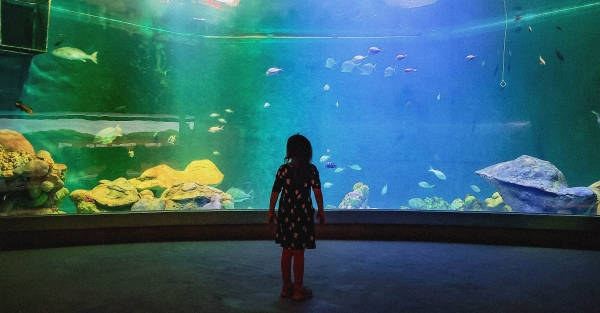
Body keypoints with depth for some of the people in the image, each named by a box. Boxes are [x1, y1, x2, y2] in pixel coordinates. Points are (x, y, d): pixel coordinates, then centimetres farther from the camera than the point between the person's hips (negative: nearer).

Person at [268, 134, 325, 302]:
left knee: (286, 251, 13)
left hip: (286, 213, 3)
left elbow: (275, 191, 0)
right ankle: (298, 289, 12)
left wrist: (271, 211, 10)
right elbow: (317, 191, -7)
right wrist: (321, 210, 3)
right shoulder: (311, 169, -6)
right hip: (302, 214, -2)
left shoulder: (283, 169, -2)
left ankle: (287, 287, 23)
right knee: (299, 253, 4)